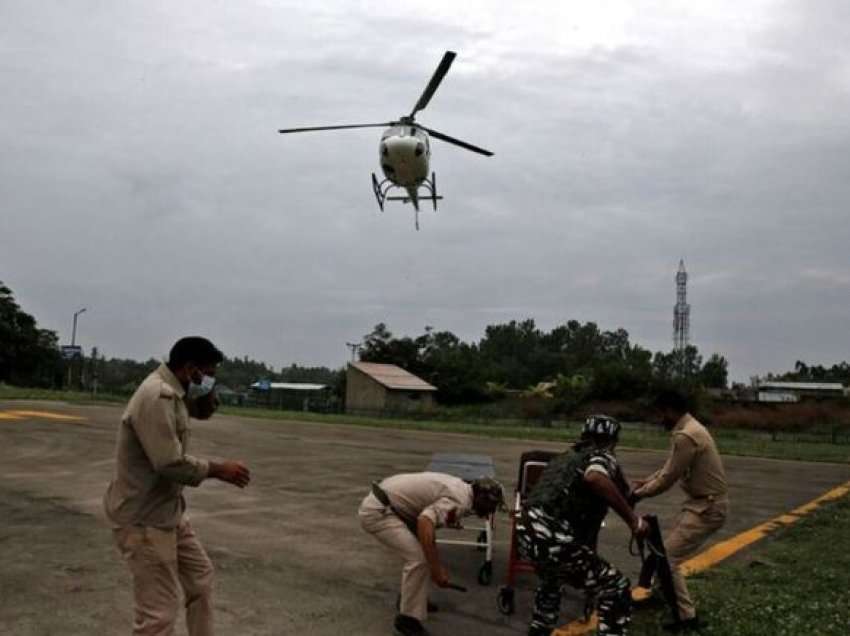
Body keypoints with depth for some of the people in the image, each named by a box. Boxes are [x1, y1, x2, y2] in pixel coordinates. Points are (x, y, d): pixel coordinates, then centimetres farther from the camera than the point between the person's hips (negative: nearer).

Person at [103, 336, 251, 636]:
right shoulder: (156, 396, -23)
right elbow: (170, 463, -28)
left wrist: (207, 394, -1)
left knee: (200, 576, 23)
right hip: (144, 519, -11)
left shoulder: (172, 392, 8)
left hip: (168, 512, 11)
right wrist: (219, 469, -16)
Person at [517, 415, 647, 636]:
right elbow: (595, 478, -23)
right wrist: (633, 519, -20)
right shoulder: (603, 457, 4)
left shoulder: (563, 458, 26)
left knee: (551, 581, 38)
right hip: (555, 541, -8)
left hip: (526, 535, 8)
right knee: (617, 591, 4)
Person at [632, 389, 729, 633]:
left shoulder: (686, 436, -23)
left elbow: (667, 479, -19)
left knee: (667, 557, -8)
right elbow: (668, 468, 17)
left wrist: (638, 494, -7)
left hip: (707, 508, -10)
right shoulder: (690, 429, 10)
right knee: (669, 548, 20)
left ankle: (687, 617, 0)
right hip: (702, 503, 10)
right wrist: (644, 482, 8)